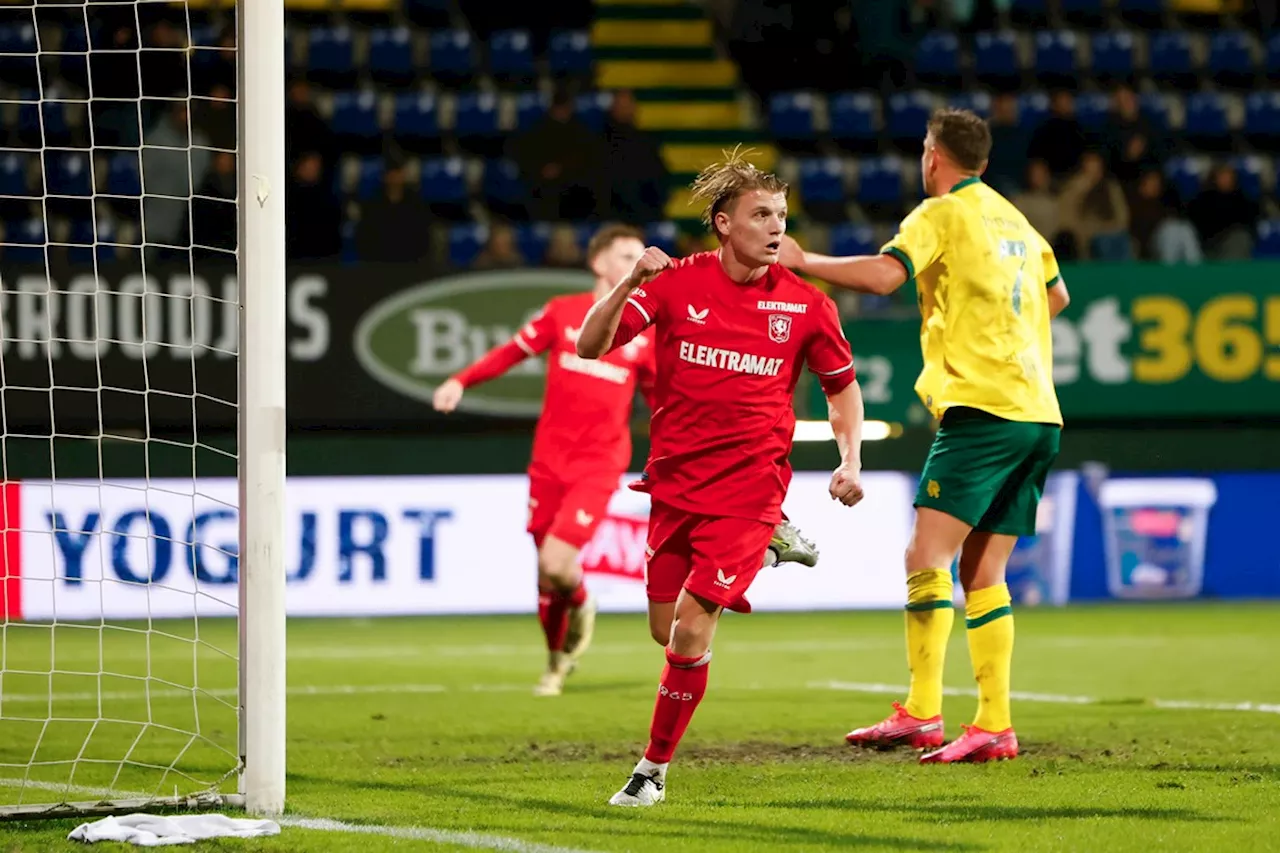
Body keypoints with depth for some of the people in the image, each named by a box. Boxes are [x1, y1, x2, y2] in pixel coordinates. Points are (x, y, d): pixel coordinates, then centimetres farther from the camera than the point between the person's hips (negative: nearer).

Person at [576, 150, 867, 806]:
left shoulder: (805, 304, -3)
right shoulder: (675, 283, -4)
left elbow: (842, 385, 12)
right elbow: (590, 347, -10)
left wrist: (850, 463, -2)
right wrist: (629, 285, -26)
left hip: (748, 488, -3)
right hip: (675, 483, 3)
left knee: (692, 628, -13)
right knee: (665, 626, 11)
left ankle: (653, 770, 1)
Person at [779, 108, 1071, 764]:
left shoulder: (942, 214, -3)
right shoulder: (1015, 222, 21)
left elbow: (885, 273, -19)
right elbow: (1056, 294, 37)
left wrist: (803, 261, -9)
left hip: (982, 409, -8)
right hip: (1037, 414, 8)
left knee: (927, 556, -12)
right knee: (981, 570, 10)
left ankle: (921, 713, -21)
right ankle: (994, 726, 5)